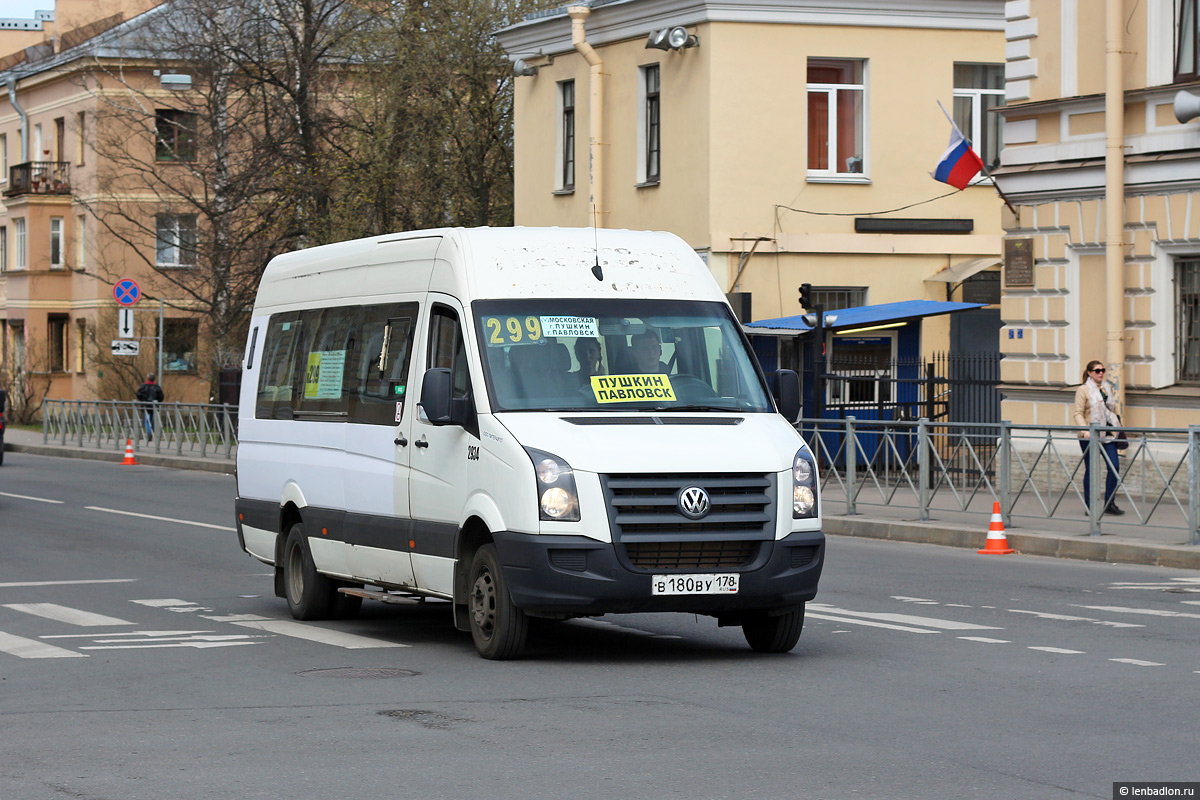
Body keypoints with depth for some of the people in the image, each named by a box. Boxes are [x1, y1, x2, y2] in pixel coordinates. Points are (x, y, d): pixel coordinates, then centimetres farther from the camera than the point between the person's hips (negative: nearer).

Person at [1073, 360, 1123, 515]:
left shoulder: (1108, 388, 15)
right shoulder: (1083, 390, -3)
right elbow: (1078, 414, -9)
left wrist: (1117, 426, 19)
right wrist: (1085, 430, -23)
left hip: (1108, 434, 5)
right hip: (1090, 436, -5)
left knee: (1114, 466, -6)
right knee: (1090, 469, 1)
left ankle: (1110, 503, 1)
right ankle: (1090, 506, 9)